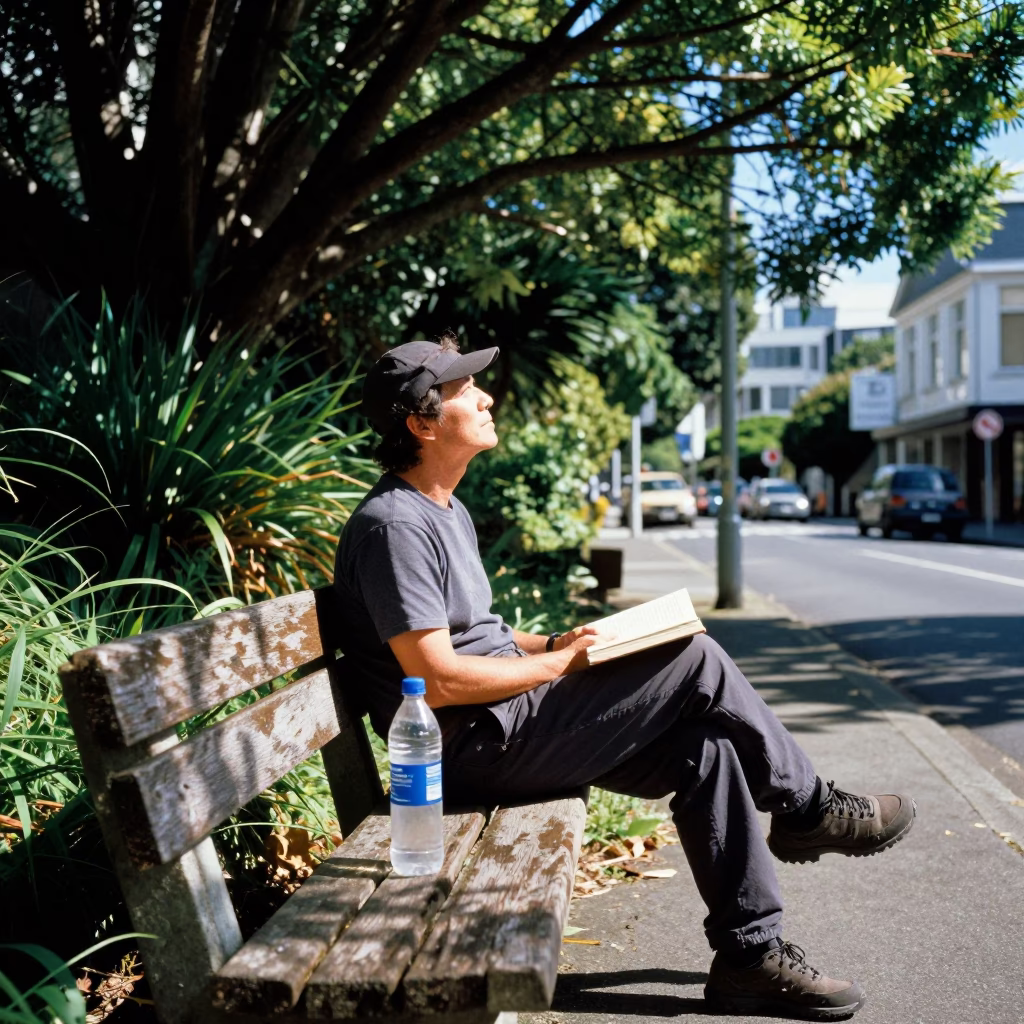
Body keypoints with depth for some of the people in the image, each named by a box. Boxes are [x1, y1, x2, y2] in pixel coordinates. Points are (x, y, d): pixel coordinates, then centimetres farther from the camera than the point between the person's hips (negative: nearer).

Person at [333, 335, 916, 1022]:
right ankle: (809, 810, 7)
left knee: (705, 748, -3)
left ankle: (751, 955, 6)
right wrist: (558, 663, -12)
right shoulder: (394, 524, -17)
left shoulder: (447, 511, 16)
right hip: (479, 742, -10)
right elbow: (438, 679, -22)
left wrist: (549, 643, 7)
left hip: (512, 715, 10)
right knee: (697, 663, -14)